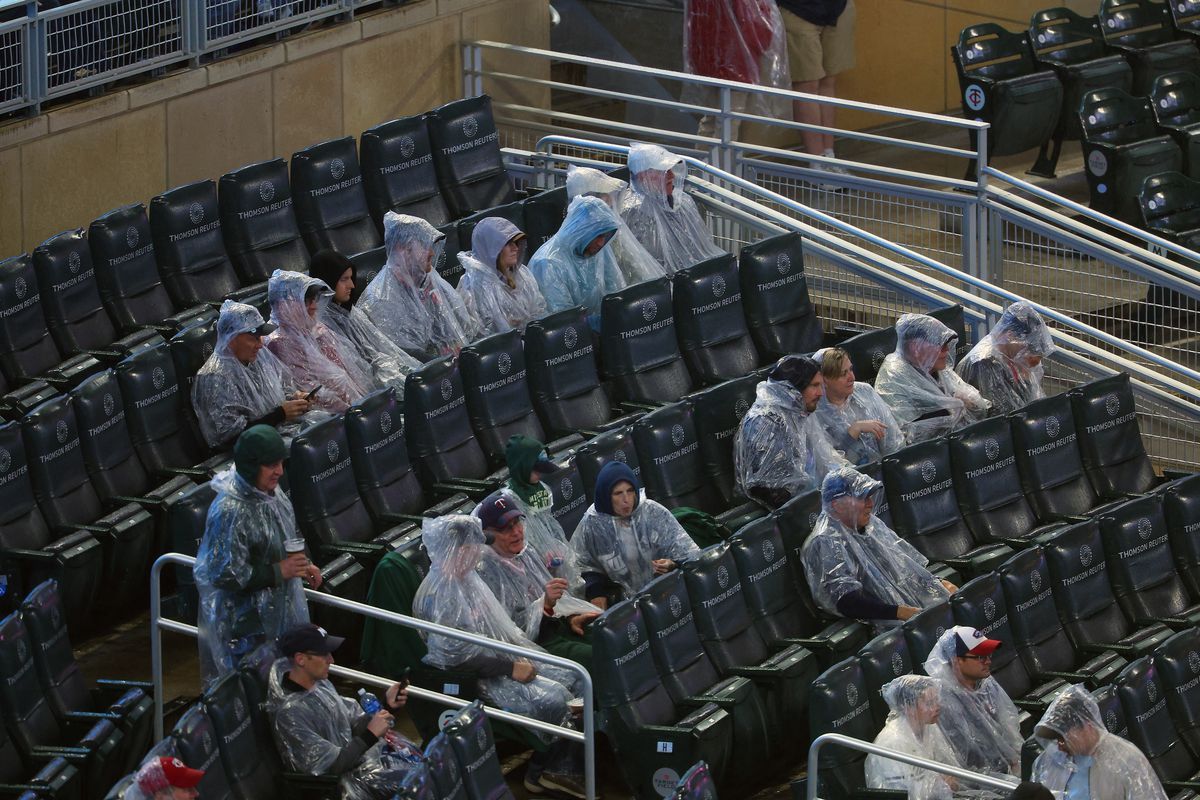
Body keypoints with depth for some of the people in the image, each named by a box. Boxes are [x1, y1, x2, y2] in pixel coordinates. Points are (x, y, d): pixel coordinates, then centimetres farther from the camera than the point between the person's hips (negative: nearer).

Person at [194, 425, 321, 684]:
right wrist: (278, 572, -22)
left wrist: (303, 566, 4)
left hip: (278, 610, 9)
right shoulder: (229, 511, -26)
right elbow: (225, 574, -25)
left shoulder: (271, 493, 2)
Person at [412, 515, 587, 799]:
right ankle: (542, 772, -1)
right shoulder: (439, 593, -21)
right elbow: (456, 654, -26)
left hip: (501, 659, 10)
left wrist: (524, 656, 2)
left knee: (572, 679, -1)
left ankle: (562, 767, 0)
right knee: (554, 700, -22)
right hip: (473, 678, -10)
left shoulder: (466, 578, 8)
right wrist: (510, 667, -22)